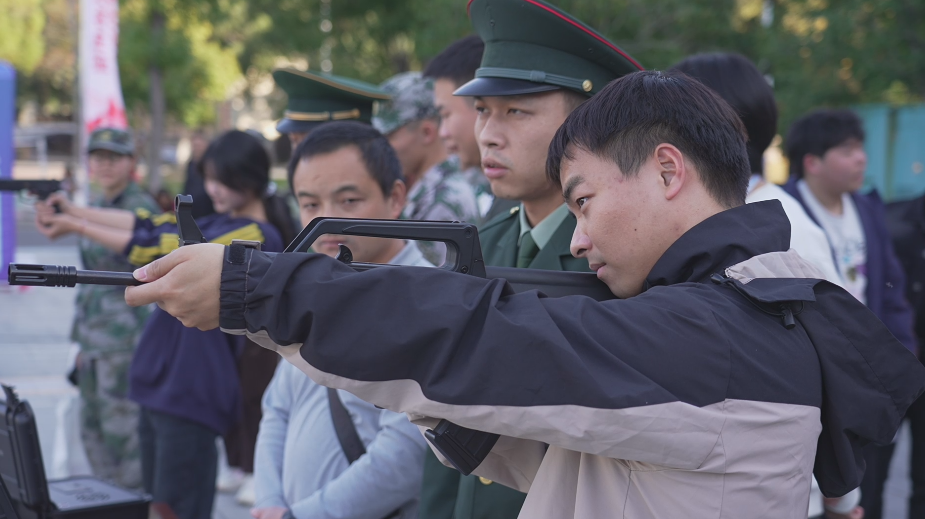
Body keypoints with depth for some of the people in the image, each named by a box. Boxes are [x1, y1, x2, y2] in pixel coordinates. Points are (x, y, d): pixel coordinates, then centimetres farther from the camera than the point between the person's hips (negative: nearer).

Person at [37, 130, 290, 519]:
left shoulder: (256, 236, -13)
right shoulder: (220, 223, 14)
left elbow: (171, 252, -16)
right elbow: (152, 226, 8)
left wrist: (79, 227, -11)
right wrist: (73, 210, -3)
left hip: (191, 389, -9)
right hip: (163, 380, 9)